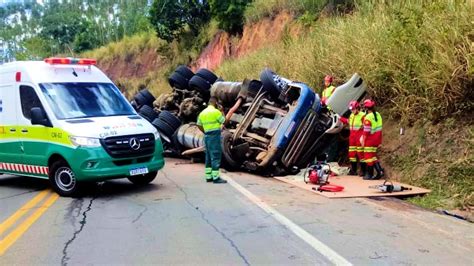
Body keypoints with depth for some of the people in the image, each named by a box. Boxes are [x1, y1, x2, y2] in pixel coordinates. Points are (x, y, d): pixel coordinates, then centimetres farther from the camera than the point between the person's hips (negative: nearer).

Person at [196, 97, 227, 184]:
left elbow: (199, 125, 15)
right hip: (215, 135, -8)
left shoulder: (202, 112, 10)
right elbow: (224, 121, -3)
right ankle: (216, 177, -6)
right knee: (216, 156, -6)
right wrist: (222, 112, 9)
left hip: (207, 136, 8)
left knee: (209, 157, 13)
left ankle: (208, 176, 17)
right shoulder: (216, 112, -12)